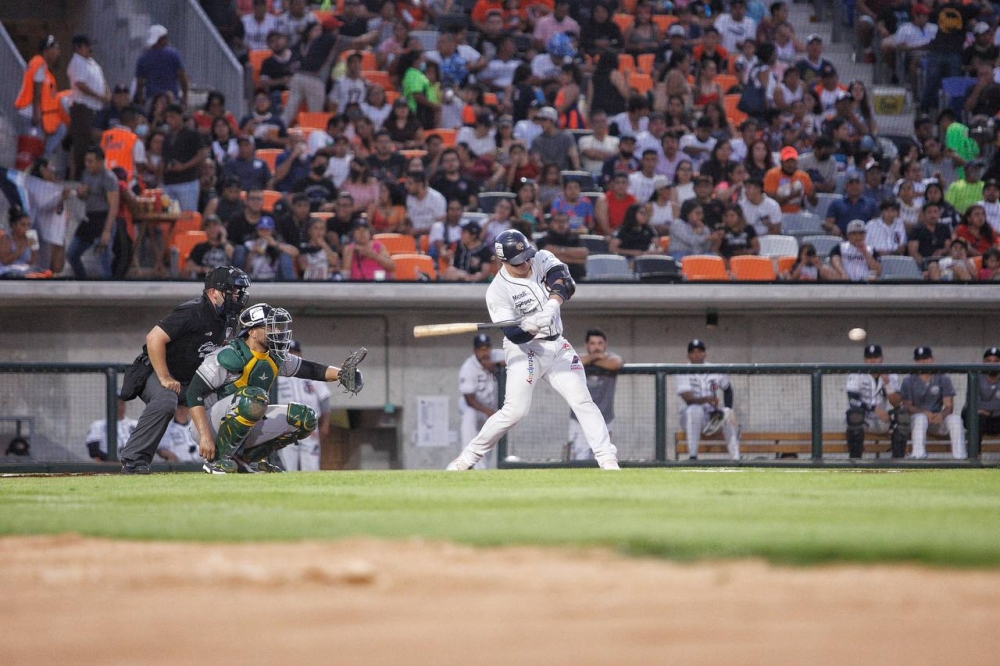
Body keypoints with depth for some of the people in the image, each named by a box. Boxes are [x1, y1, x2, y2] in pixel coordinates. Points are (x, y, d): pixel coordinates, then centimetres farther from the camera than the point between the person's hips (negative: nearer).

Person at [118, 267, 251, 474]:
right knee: (165, 402, -36)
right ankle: (133, 460, -35)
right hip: (156, 372, -9)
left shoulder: (228, 319, 3)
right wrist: (164, 379, -27)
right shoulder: (192, 312, -24)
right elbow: (154, 338, -28)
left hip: (189, 381, 9)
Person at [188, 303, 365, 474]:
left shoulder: (275, 359, 5)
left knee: (304, 418, 2)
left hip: (244, 432, 8)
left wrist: (341, 374, -4)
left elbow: (310, 370, 16)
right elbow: (194, 394, -20)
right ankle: (219, 459, -22)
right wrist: (205, 437, -27)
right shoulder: (229, 357, -19)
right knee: (255, 397, -35)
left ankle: (249, 458, 8)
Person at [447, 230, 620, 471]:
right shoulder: (498, 291, -15)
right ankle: (467, 457, -4)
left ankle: (607, 459, -2)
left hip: (557, 347, 5)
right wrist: (532, 327, -42)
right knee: (515, 410, -16)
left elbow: (565, 283, -20)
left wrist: (552, 306, -39)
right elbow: (513, 335, -21)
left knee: (583, 401, -4)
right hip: (524, 350, -5)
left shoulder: (542, 260, -3)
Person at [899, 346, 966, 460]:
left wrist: (941, 414, -25)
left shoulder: (943, 379, 7)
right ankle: (918, 455, -49)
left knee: (955, 418, -27)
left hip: (938, 419, 2)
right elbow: (907, 406, -5)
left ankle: (959, 457, -36)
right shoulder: (909, 381, 4)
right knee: (921, 418, -37)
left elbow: (949, 406, 0)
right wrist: (924, 412, -24)